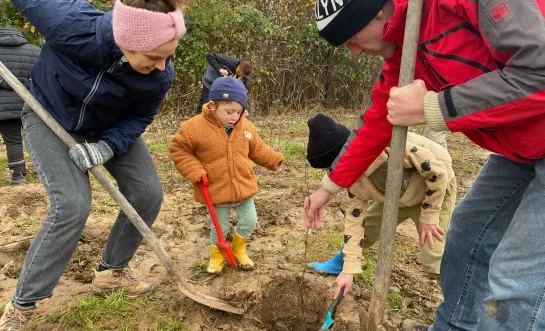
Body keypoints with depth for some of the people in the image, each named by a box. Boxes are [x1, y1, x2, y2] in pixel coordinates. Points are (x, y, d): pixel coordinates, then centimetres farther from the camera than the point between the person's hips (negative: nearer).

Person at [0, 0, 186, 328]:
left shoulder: (159, 75, -30)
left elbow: (139, 117, -13)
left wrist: (107, 146, -28)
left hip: (111, 127, 4)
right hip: (49, 117, -3)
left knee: (148, 193, -4)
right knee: (72, 204, -19)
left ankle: (111, 272, 20)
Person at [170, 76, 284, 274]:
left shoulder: (246, 127, -4)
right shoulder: (196, 127, -19)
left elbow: (257, 149, 12)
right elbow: (178, 149, -9)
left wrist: (273, 160, 1)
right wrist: (194, 171, -18)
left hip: (244, 187, 4)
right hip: (217, 190, -4)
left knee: (250, 221, 13)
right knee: (220, 227, 11)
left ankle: (239, 249, 40)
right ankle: (216, 255, 39)